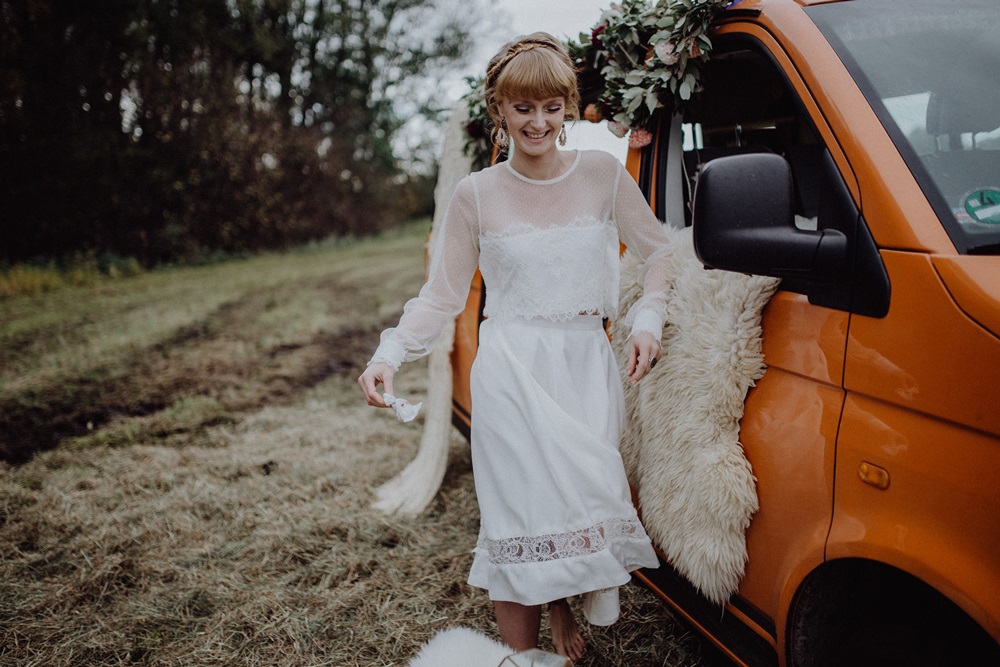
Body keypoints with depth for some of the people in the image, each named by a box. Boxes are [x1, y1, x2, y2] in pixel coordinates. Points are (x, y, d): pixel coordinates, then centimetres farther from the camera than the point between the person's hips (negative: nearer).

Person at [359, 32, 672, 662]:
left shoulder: (603, 174, 4)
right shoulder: (477, 194, 1)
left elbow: (658, 250, 14)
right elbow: (442, 294, 5)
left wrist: (647, 321, 0)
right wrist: (390, 354, -8)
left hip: (589, 369, 2)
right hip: (513, 372, -1)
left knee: (587, 497, -1)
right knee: (522, 511, -7)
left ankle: (564, 614, 29)